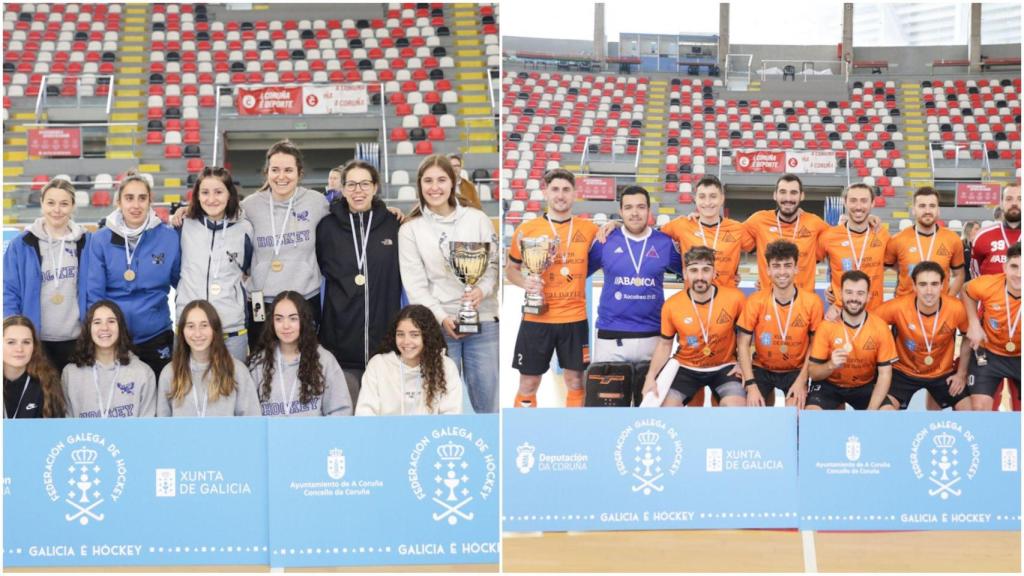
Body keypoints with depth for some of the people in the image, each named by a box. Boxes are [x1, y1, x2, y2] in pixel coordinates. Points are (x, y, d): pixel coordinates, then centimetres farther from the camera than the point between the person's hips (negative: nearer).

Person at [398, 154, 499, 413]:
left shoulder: (477, 219, 7)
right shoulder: (410, 229, 5)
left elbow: (495, 263, 6)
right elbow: (415, 284, -1)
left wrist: (482, 290, -15)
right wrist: (442, 317, -13)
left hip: (483, 322, 1)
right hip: (437, 325, -1)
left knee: (489, 401, 1)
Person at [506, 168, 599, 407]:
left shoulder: (588, 229, 2)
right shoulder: (527, 230, -2)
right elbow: (511, 269, 8)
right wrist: (524, 282, -15)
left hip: (575, 318, 2)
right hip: (536, 318, -1)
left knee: (575, 381, 9)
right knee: (528, 383, 4)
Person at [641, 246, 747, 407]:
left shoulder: (734, 297, -16)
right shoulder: (672, 305, -13)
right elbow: (665, 345, 1)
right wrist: (651, 376, -10)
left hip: (724, 367, -1)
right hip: (686, 367, 1)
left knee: (737, 406, -24)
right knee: (665, 406, -18)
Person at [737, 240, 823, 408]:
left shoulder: (812, 302, -13)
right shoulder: (755, 302, -13)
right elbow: (743, 344, -9)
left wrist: (802, 380, -11)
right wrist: (751, 385, -18)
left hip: (796, 371, -1)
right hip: (762, 369, 1)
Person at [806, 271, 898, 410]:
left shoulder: (880, 327, -13)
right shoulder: (827, 326, -16)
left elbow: (884, 374, -10)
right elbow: (812, 372, -13)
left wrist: (871, 411, -21)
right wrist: (830, 365, -36)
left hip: (866, 385, 1)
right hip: (829, 384, -1)